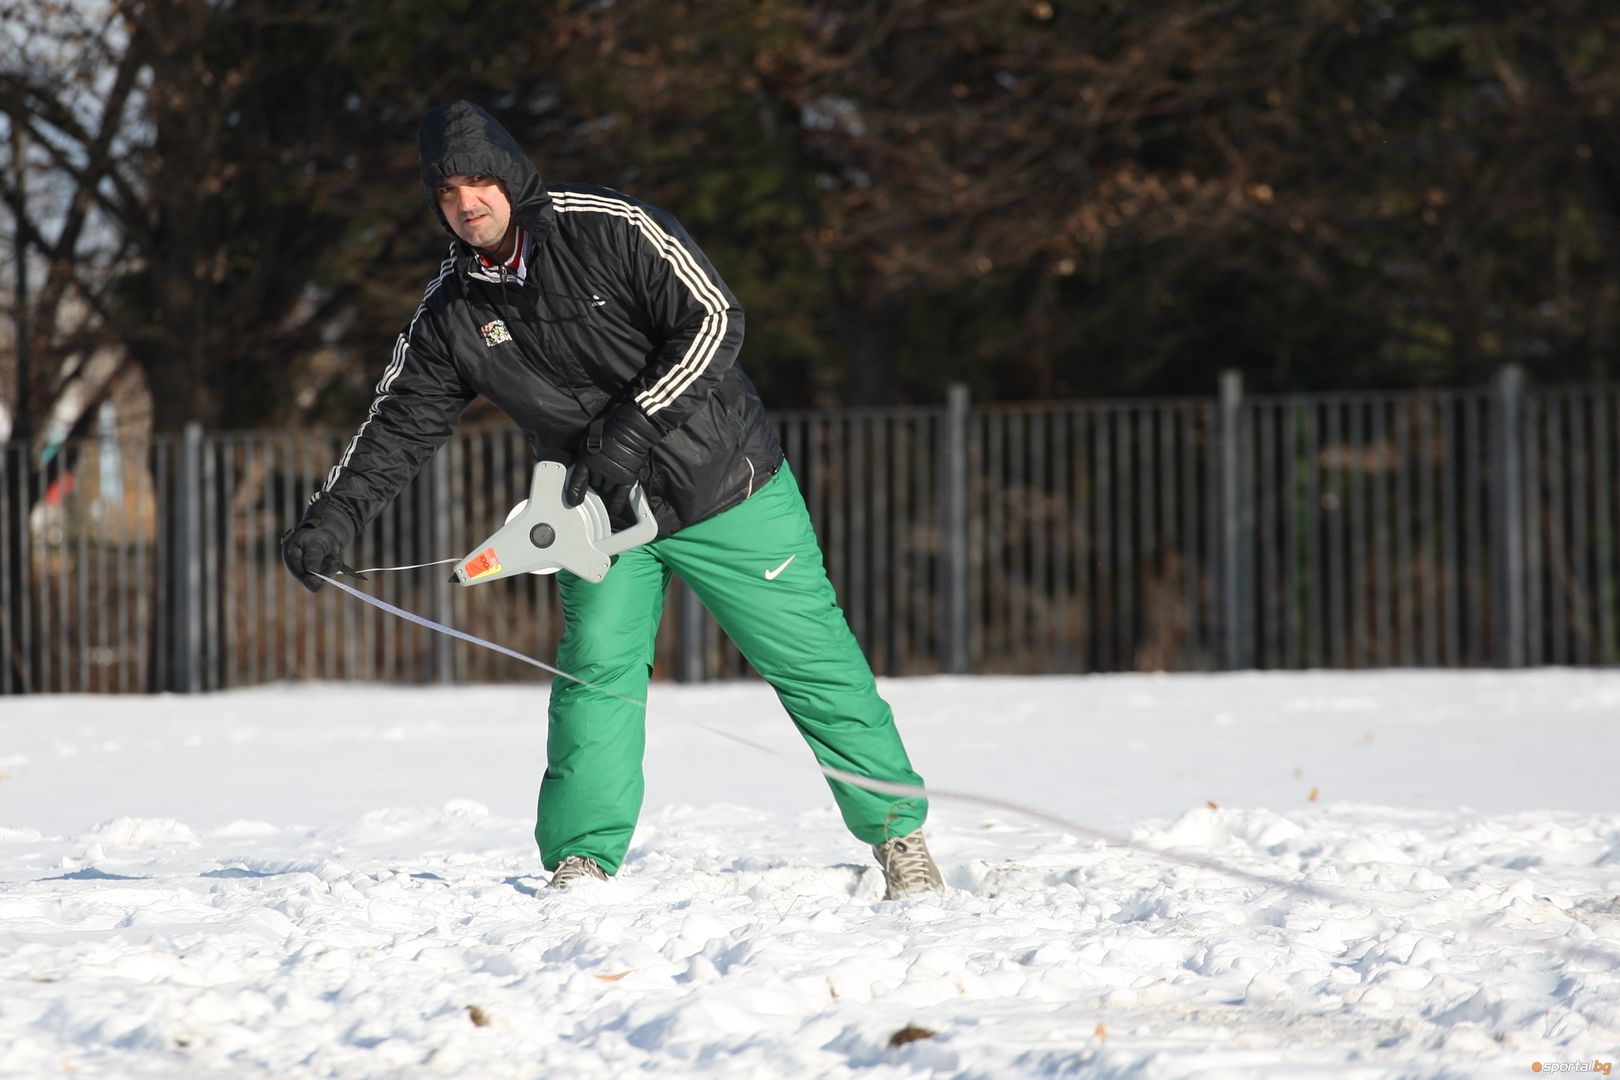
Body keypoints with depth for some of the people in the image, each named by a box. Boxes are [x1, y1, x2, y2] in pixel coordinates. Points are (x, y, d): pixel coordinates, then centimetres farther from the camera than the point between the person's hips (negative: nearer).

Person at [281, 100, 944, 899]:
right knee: (595, 674, -12)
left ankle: (899, 832, 13)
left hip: (725, 487, -3)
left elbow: (713, 321, -19)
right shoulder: (451, 313, -3)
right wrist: (333, 515, -13)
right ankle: (582, 860, -3)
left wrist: (632, 429, -26)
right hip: (601, 513, 4)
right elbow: (400, 423, 1)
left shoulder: (607, 229, -16)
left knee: (812, 661, 1)